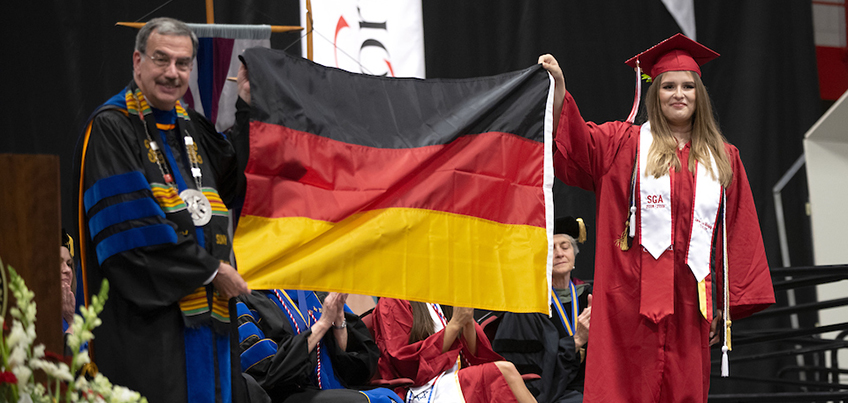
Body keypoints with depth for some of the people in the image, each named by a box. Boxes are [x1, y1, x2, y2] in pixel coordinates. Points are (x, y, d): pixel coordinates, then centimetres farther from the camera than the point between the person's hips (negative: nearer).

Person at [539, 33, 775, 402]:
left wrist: (729, 305, 6)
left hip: (688, 299, 2)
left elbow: (738, 239, 12)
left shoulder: (723, 159, 13)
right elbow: (575, 141, -9)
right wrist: (558, 85, -24)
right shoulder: (625, 144, 8)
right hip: (631, 298, -2)